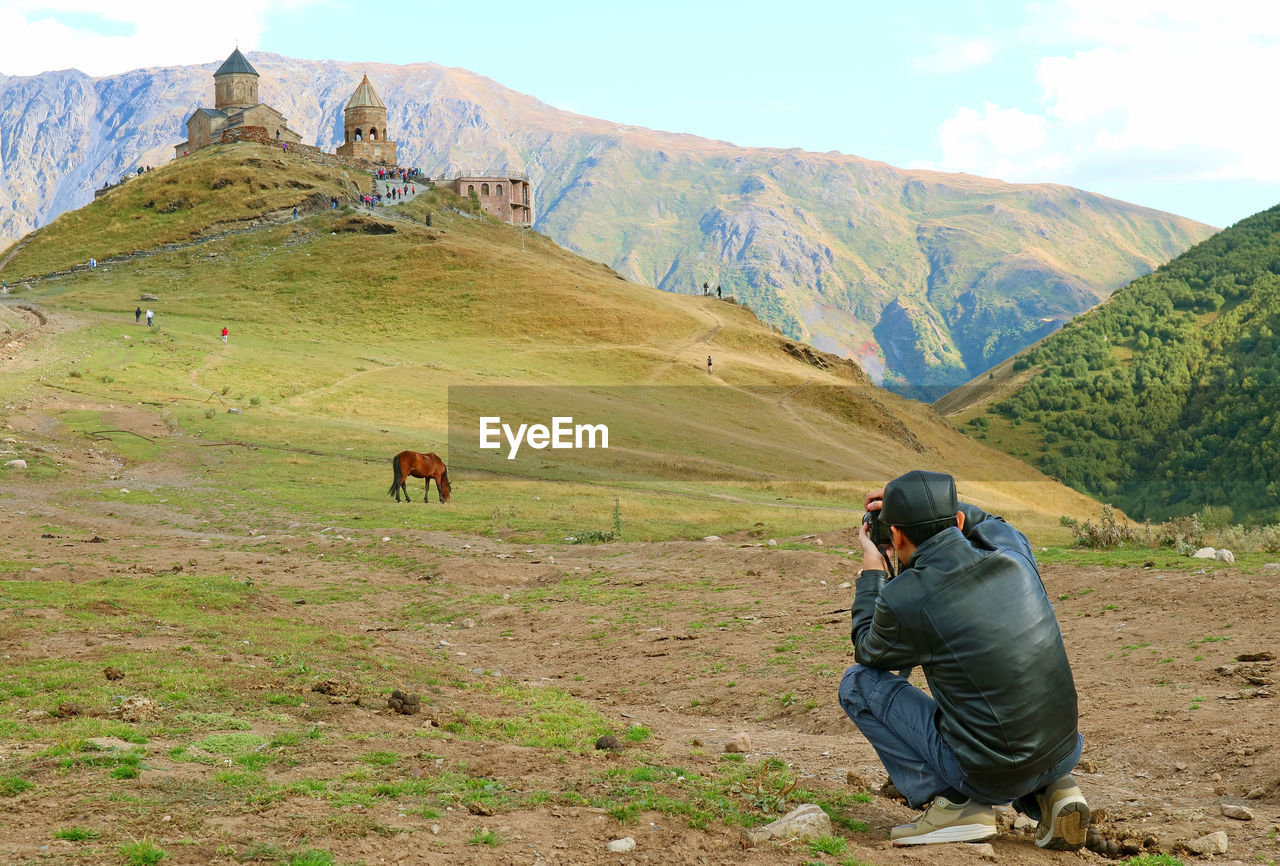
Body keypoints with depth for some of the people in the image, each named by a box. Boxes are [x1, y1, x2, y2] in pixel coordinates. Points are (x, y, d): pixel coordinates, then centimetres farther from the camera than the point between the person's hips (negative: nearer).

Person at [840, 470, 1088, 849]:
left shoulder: (903, 599, -16)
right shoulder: (1012, 552, -2)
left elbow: (869, 652, 9)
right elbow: (989, 522, 26)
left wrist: (872, 572, 19)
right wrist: (927, 506, 20)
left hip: (988, 774, -6)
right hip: (1065, 754, 6)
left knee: (858, 682, 7)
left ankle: (954, 802, 3)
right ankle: (1051, 792, 13)